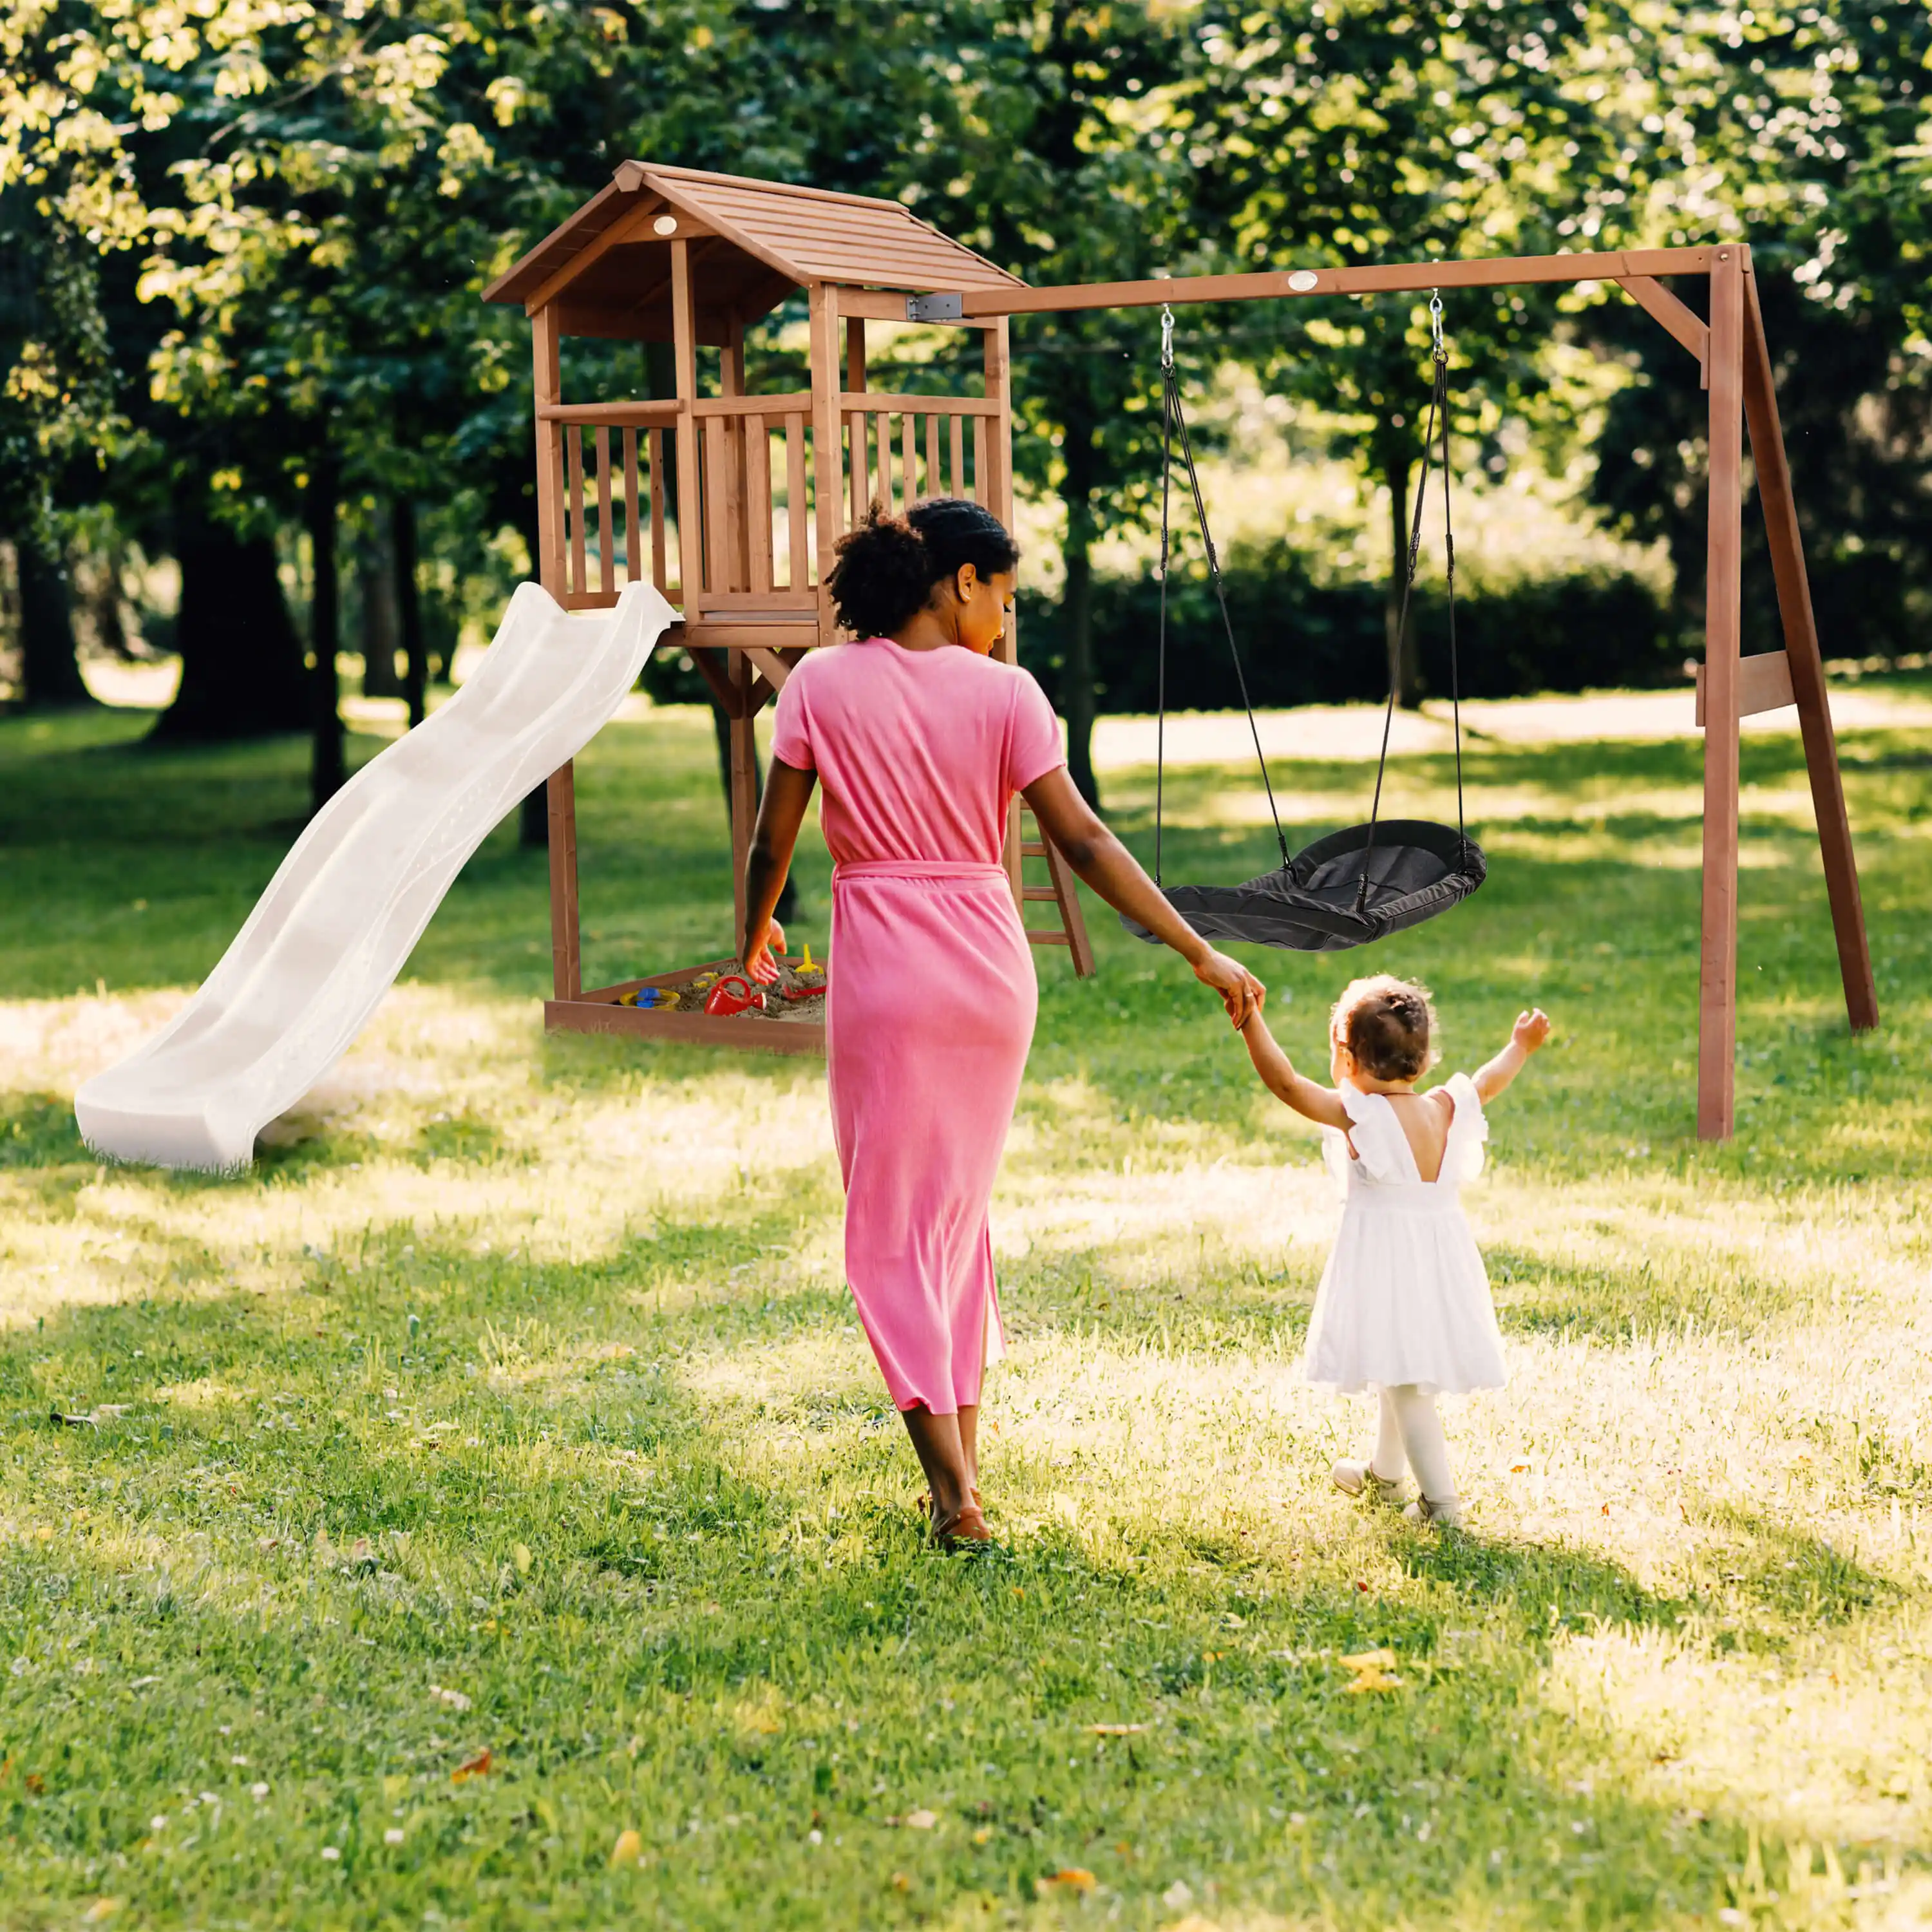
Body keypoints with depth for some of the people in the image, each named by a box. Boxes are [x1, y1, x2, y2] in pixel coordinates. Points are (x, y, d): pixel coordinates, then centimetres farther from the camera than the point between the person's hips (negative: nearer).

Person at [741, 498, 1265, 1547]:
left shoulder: (823, 683, -3)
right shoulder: (1003, 692, -3)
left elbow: (772, 841, 0)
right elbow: (1084, 843, -7)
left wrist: (754, 935, 20)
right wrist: (1201, 955, -3)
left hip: (883, 969, -2)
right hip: (991, 964, 2)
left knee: (891, 1228, 4)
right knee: (960, 1209, 19)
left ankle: (953, 1489, -3)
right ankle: (962, 1456, 23)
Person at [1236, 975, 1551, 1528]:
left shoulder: (1357, 1114, -16)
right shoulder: (1445, 1109, 2)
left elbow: (1285, 1082, -22)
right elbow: (1487, 1083, 21)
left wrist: (1250, 1021, -23)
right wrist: (1520, 1047, 38)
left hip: (1385, 1261, -7)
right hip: (1441, 1256, 7)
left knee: (1405, 1382, -4)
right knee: (1403, 1375, 24)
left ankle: (1440, 1499, -7)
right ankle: (1384, 1473, 42)